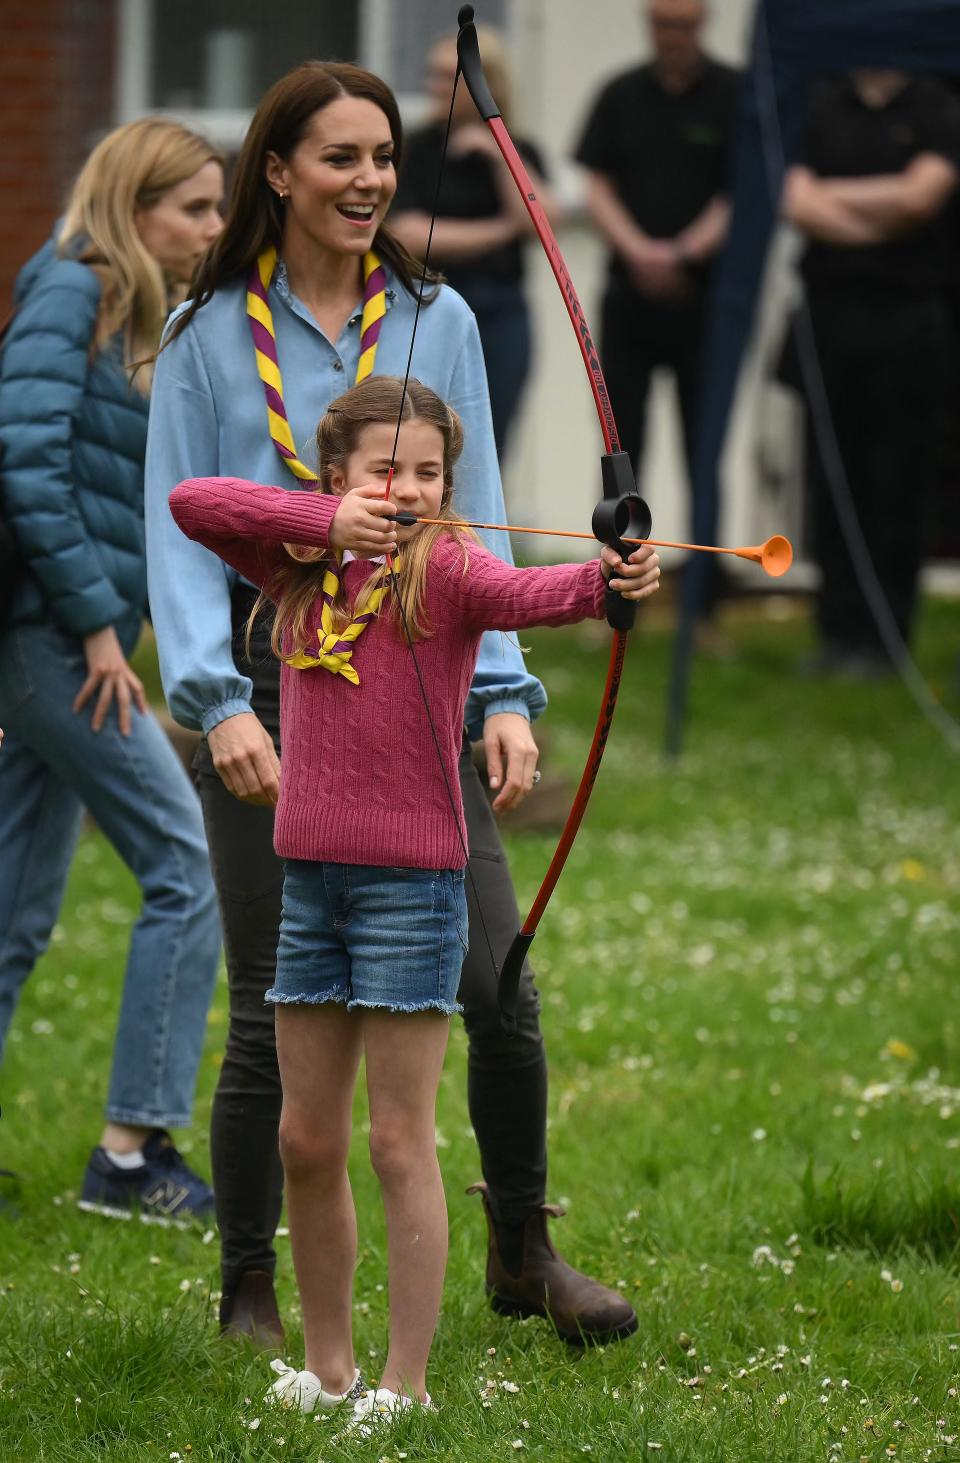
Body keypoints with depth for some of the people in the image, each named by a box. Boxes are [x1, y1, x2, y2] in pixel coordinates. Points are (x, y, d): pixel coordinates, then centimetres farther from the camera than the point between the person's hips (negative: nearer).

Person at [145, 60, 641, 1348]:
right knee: (275, 1009, 0)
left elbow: (475, 518, 8)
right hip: (270, 686, -2)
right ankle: (250, 1294, 15)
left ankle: (523, 1254, 18)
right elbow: (180, 532, -1)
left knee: (498, 985, -4)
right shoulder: (209, 339, 2)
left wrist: (504, 693, -3)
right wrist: (219, 701, -14)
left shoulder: (437, 324, 8)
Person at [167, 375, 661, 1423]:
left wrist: (603, 581, -48)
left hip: (410, 877, -5)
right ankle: (325, 1366, 24)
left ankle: (404, 1383, 3)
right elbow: (190, 502, 0)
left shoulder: (443, 566, -7)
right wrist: (325, 522, -12)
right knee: (307, 1139, 11)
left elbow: (519, 592, -27)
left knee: (401, 1140, -3)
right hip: (309, 876, 6)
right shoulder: (302, 565, 8)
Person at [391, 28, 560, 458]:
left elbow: (542, 220, -8)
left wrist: (499, 156, -10)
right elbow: (410, 235, -10)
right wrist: (500, 230, -8)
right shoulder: (418, 149, 0)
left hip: (502, 313, 3)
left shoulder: (518, 153, 8)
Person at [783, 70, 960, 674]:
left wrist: (833, 194, -1)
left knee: (898, 486, -1)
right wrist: (876, 223, -11)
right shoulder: (817, 104, 9)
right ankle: (839, 630, 9)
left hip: (909, 313, -2)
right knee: (833, 481, 3)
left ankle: (881, 638, 4)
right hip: (830, 308, 2)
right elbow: (797, 201, -1)